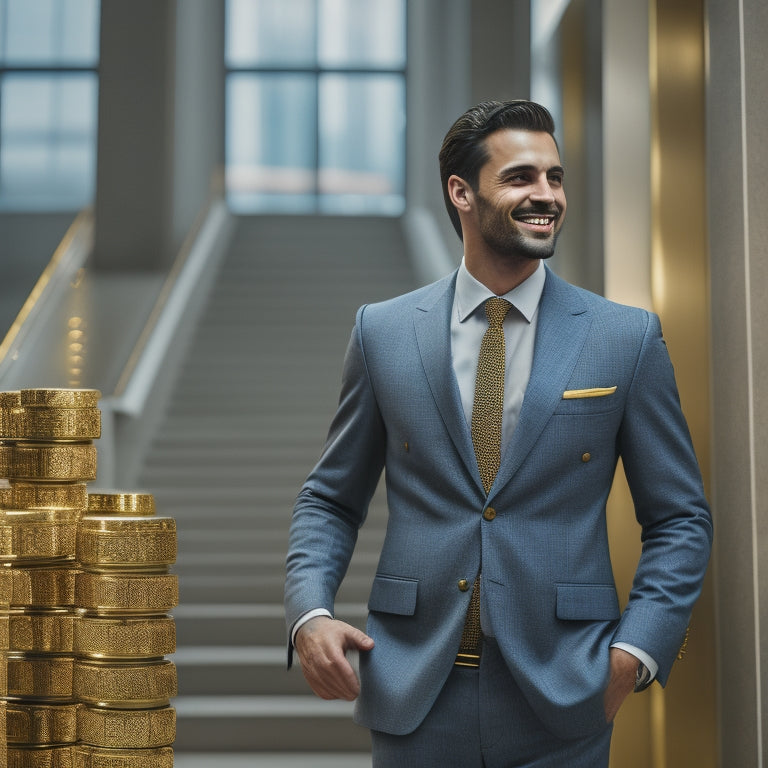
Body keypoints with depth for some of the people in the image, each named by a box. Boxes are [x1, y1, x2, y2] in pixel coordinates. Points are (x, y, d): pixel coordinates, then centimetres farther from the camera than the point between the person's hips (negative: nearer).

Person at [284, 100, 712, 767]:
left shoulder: (628, 338, 0)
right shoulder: (383, 332, 3)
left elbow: (680, 518, 5)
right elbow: (330, 500, 9)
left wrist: (635, 652, -7)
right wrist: (309, 613, -7)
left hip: (562, 707, 0)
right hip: (414, 697, 1)